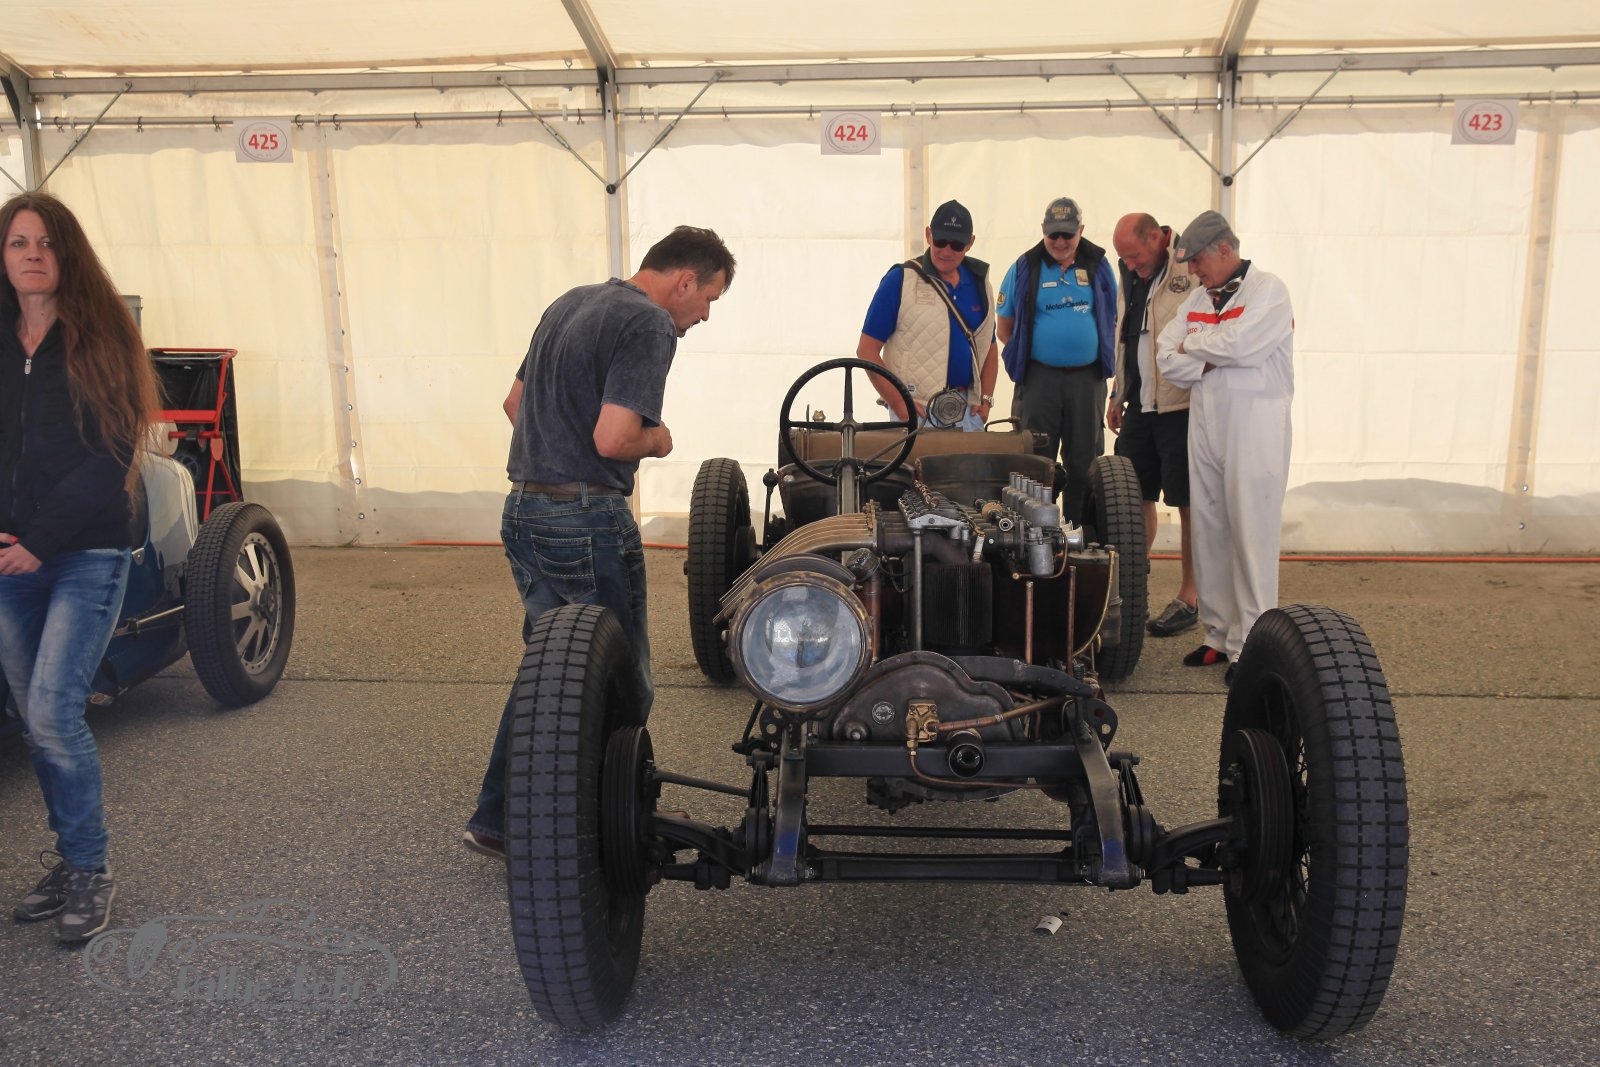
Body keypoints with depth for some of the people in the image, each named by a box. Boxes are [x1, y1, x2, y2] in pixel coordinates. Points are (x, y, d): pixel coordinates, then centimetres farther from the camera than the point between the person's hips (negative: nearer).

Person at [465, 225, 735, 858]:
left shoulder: (570, 303, 16)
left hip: (522, 512, 9)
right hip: (585, 522, -9)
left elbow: (515, 401, 22)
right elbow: (613, 437, -23)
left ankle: (498, 821, 25)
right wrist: (656, 441, -4)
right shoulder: (650, 324, -13)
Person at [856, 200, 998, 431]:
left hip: (968, 411, 5)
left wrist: (986, 398, 7)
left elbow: (989, 347, 22)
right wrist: (899, 404, -13)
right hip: (917, 412, -5)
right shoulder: (900, 279, -3)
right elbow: (866, 350, -6)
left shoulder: (979, 284, 13)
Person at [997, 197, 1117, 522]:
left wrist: (1108, 363, 4)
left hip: (1087, 376, 2)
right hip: (1039, 377, -1)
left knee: (1084, 461, 6)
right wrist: (1024, 355, 0)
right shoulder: (1024, 268, 3)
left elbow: (1113, 320, 13)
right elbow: (1005, 328, 7)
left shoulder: (1098, 265, 8)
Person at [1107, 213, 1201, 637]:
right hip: (1139, 407, 7)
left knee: (1188, 505, 1)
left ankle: (1188, 599, 11)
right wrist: (1118, 395, 21)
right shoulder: (1131, 277, 14)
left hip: (1181, 407, -7)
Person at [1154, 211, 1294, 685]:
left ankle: (1250, 647, 2)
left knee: (1251, 536, -4)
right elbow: (1166, 358, 6)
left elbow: (1237, 344, -21)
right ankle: (1220, 634, 19)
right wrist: (1213, 360, -10)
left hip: (1254, 430, -7)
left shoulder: (1267, 290, -5)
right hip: (1204, 427, 7)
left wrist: (1191, 347, -4)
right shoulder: (1198, 298, 15)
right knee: (1208, 533, 9)